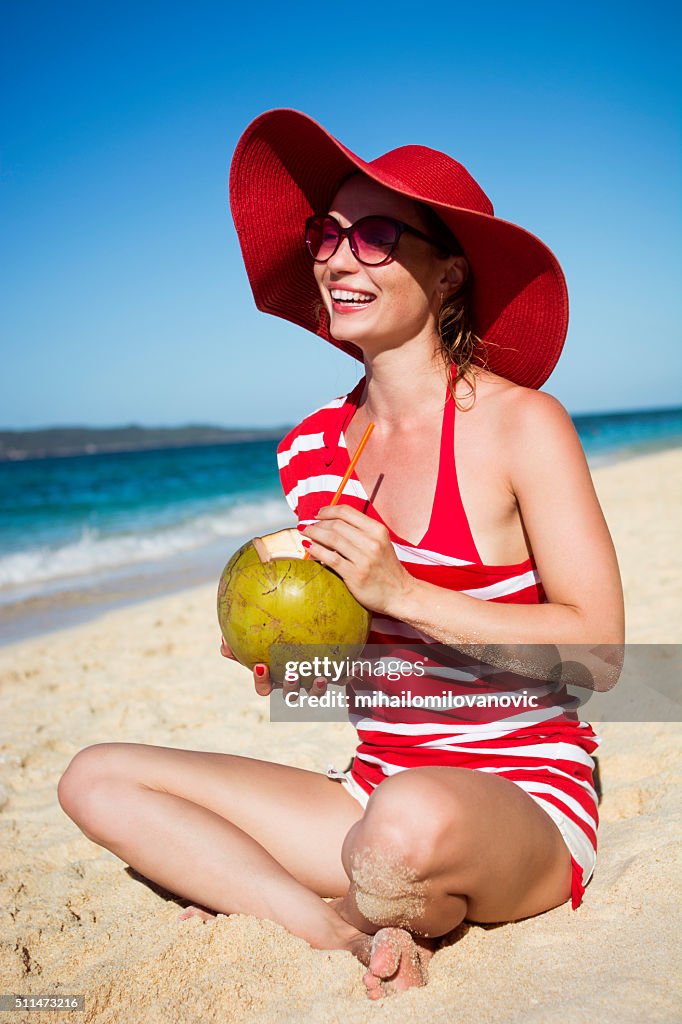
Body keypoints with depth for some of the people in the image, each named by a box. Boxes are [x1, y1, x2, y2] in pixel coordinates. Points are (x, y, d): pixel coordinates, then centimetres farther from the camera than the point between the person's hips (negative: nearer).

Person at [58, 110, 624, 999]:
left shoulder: (522, 424, -10)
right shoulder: (311, 449, 6)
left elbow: (598, 644, -14)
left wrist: (403, 591, -20)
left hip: (528, 806, -5)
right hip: (378, 789, 6)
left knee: (414, 820, -40)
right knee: (98, 777, -3)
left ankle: (262, 898, -4)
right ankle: (368, 933, -15)